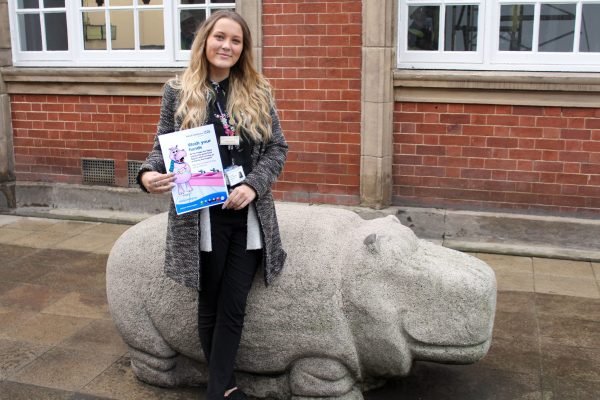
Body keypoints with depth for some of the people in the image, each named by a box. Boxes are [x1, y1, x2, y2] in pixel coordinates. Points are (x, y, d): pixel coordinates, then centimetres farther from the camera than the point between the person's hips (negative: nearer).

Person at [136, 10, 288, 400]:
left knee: (233, 306, 2)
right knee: (211, 303, 10)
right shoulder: (178, 91, 2)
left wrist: (253, 185, -12)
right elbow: (163, 146, 3)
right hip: (201, 216, -1)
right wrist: (149, 174, -19)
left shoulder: (258, 92, 5)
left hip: (250, 214, 1)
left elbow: (277, 147, 5)